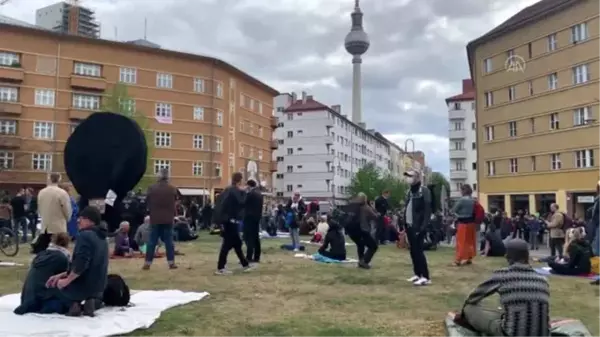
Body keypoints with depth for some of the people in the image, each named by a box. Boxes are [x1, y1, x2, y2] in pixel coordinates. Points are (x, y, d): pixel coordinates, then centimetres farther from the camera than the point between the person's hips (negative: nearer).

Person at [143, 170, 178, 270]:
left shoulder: (152, 188, -6)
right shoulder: (173, 189, -3)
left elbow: (147, 202, 5)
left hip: (155, 219, 0)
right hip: (168, 219, 0)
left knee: (152, 241, 5)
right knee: (169, 241, 4)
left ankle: (147, 263, 5)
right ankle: (171, 262, 4)